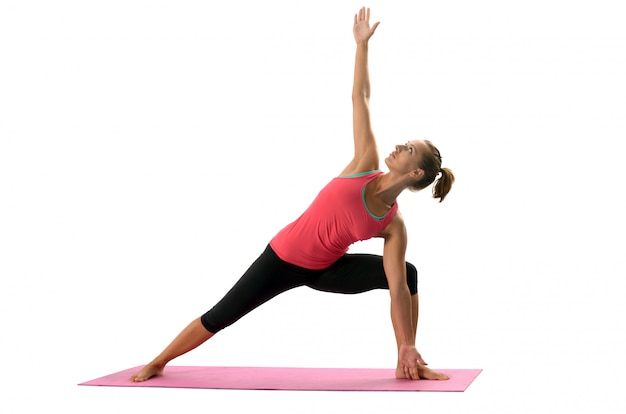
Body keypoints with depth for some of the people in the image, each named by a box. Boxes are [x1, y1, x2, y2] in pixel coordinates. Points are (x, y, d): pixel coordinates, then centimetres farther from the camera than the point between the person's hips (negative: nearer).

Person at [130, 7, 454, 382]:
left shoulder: (394, 226, -16)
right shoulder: (366, 166, -16)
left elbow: (399, 290, -17)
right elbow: (360, 98, -15)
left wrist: (407, 346, -22)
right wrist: (362, 43, -14)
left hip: (325, 270, 0)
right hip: (284, 256, 0)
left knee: (407, 273, -18)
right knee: (221, 316, 4)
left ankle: (407, 365, -7)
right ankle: (158, 362, 28)